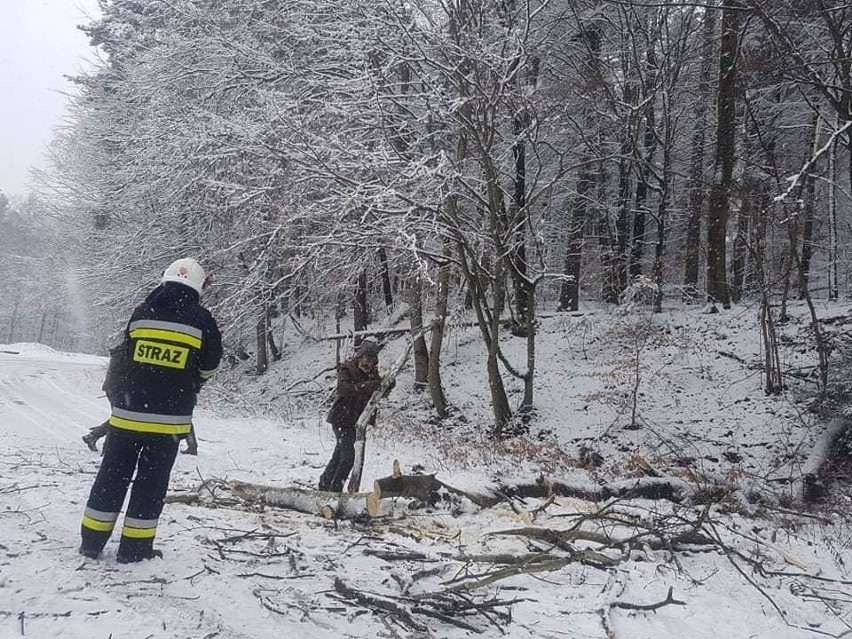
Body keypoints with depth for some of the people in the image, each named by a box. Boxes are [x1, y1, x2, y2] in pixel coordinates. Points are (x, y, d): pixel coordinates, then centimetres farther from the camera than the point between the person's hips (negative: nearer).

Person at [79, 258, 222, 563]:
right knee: (151, 480, 9)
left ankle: (92, 540, 23)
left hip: (127, 412, 3)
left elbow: (125, 355, 11)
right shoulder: (201, 319, -6)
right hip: (169, 419, -2)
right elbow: (209, 368, 4)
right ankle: (134, 547, 15)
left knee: (112, 474, 15)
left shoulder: (141, 312, 2)